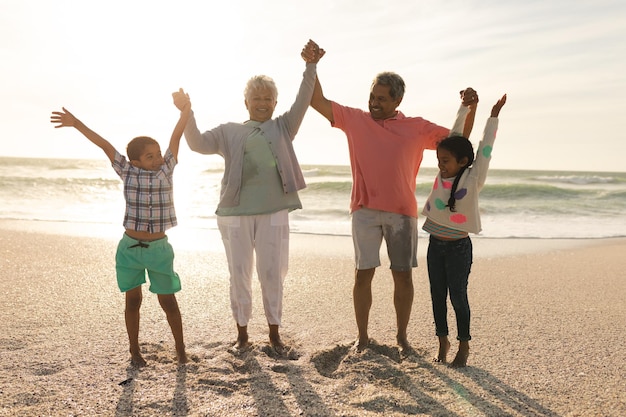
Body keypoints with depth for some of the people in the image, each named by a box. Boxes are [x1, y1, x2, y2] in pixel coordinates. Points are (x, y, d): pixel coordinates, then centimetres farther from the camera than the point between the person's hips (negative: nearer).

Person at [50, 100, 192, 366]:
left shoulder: (166, 169, -2)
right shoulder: (127, 172, -1)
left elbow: (176, 137, -10)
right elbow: (105, 145, -5)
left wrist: (186, 108, -18)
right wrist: (76, 124, -9)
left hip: (159, 248, -1)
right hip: (130, 247, 1)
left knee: (167, 300, 6)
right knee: (133, 300, 10)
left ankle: (180, 348, 22)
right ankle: (135, 351, 25)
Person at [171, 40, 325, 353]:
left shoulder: (283, 128, 11)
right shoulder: (229, 132, 9)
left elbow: (302, 103, -2)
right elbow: (199, 144, -4)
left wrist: (310, 67, -13)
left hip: (274, 213, 0)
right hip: (235, 214, 0)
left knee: (272, 275, 7)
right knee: (239, 275, 8)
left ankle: (274, 333, 22)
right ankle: (242, 333, 23)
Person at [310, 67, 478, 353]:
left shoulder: (416, 128, 8)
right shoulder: (355, 119, 7)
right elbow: (318, 101, 4)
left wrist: (469, 107, -3)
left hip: (402, 212, 1)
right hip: (365, 210, -1)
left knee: (403, 276, 6)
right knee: (363, 274, 2)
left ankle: (402, 335, 24)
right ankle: (362, 337, 17)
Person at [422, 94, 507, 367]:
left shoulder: (473, 180, -11)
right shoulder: (441, 176, 1)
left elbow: (485, 149, -11)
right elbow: (453, 138, 6)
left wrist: (494, 116, -11)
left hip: (458, 247, -5)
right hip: (435, 244, 5)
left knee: (458, 296, 3)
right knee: (437, 295, 11)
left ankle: (464, 345, 19)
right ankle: (443, 341, 25)